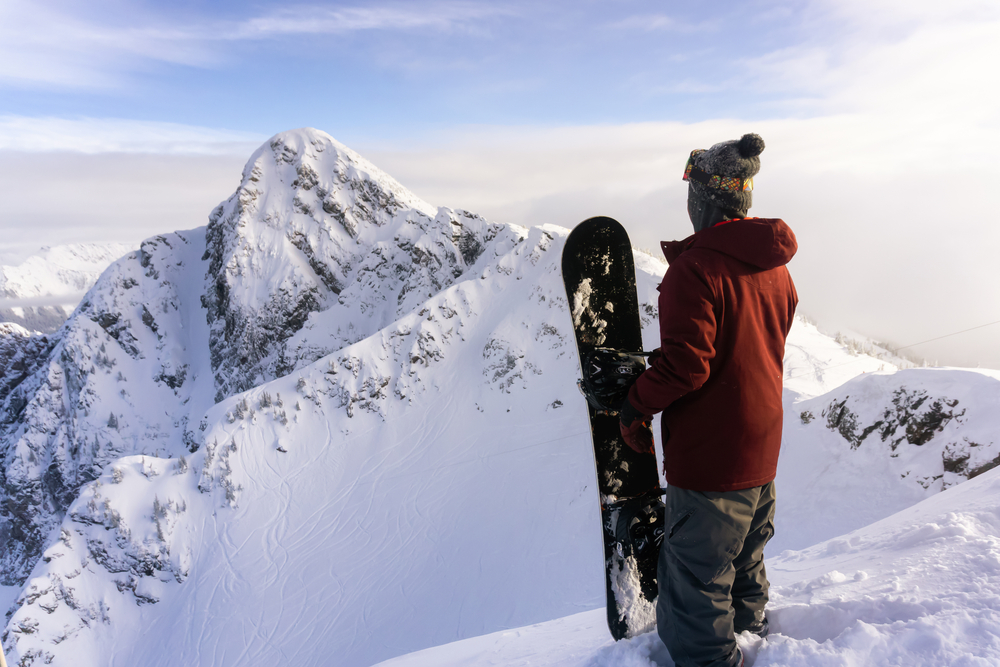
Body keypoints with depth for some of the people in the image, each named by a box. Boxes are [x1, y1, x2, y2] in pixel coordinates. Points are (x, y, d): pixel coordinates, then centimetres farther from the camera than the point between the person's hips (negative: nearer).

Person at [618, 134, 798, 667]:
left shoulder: (696, 268, -22)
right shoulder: (773, 265, 5)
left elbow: (685, 364, -27)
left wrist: (636, 404, -11)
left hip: (708, 454, -9)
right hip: (762, 448, 10)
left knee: (697, 582, 8)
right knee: (745, 564, 29)